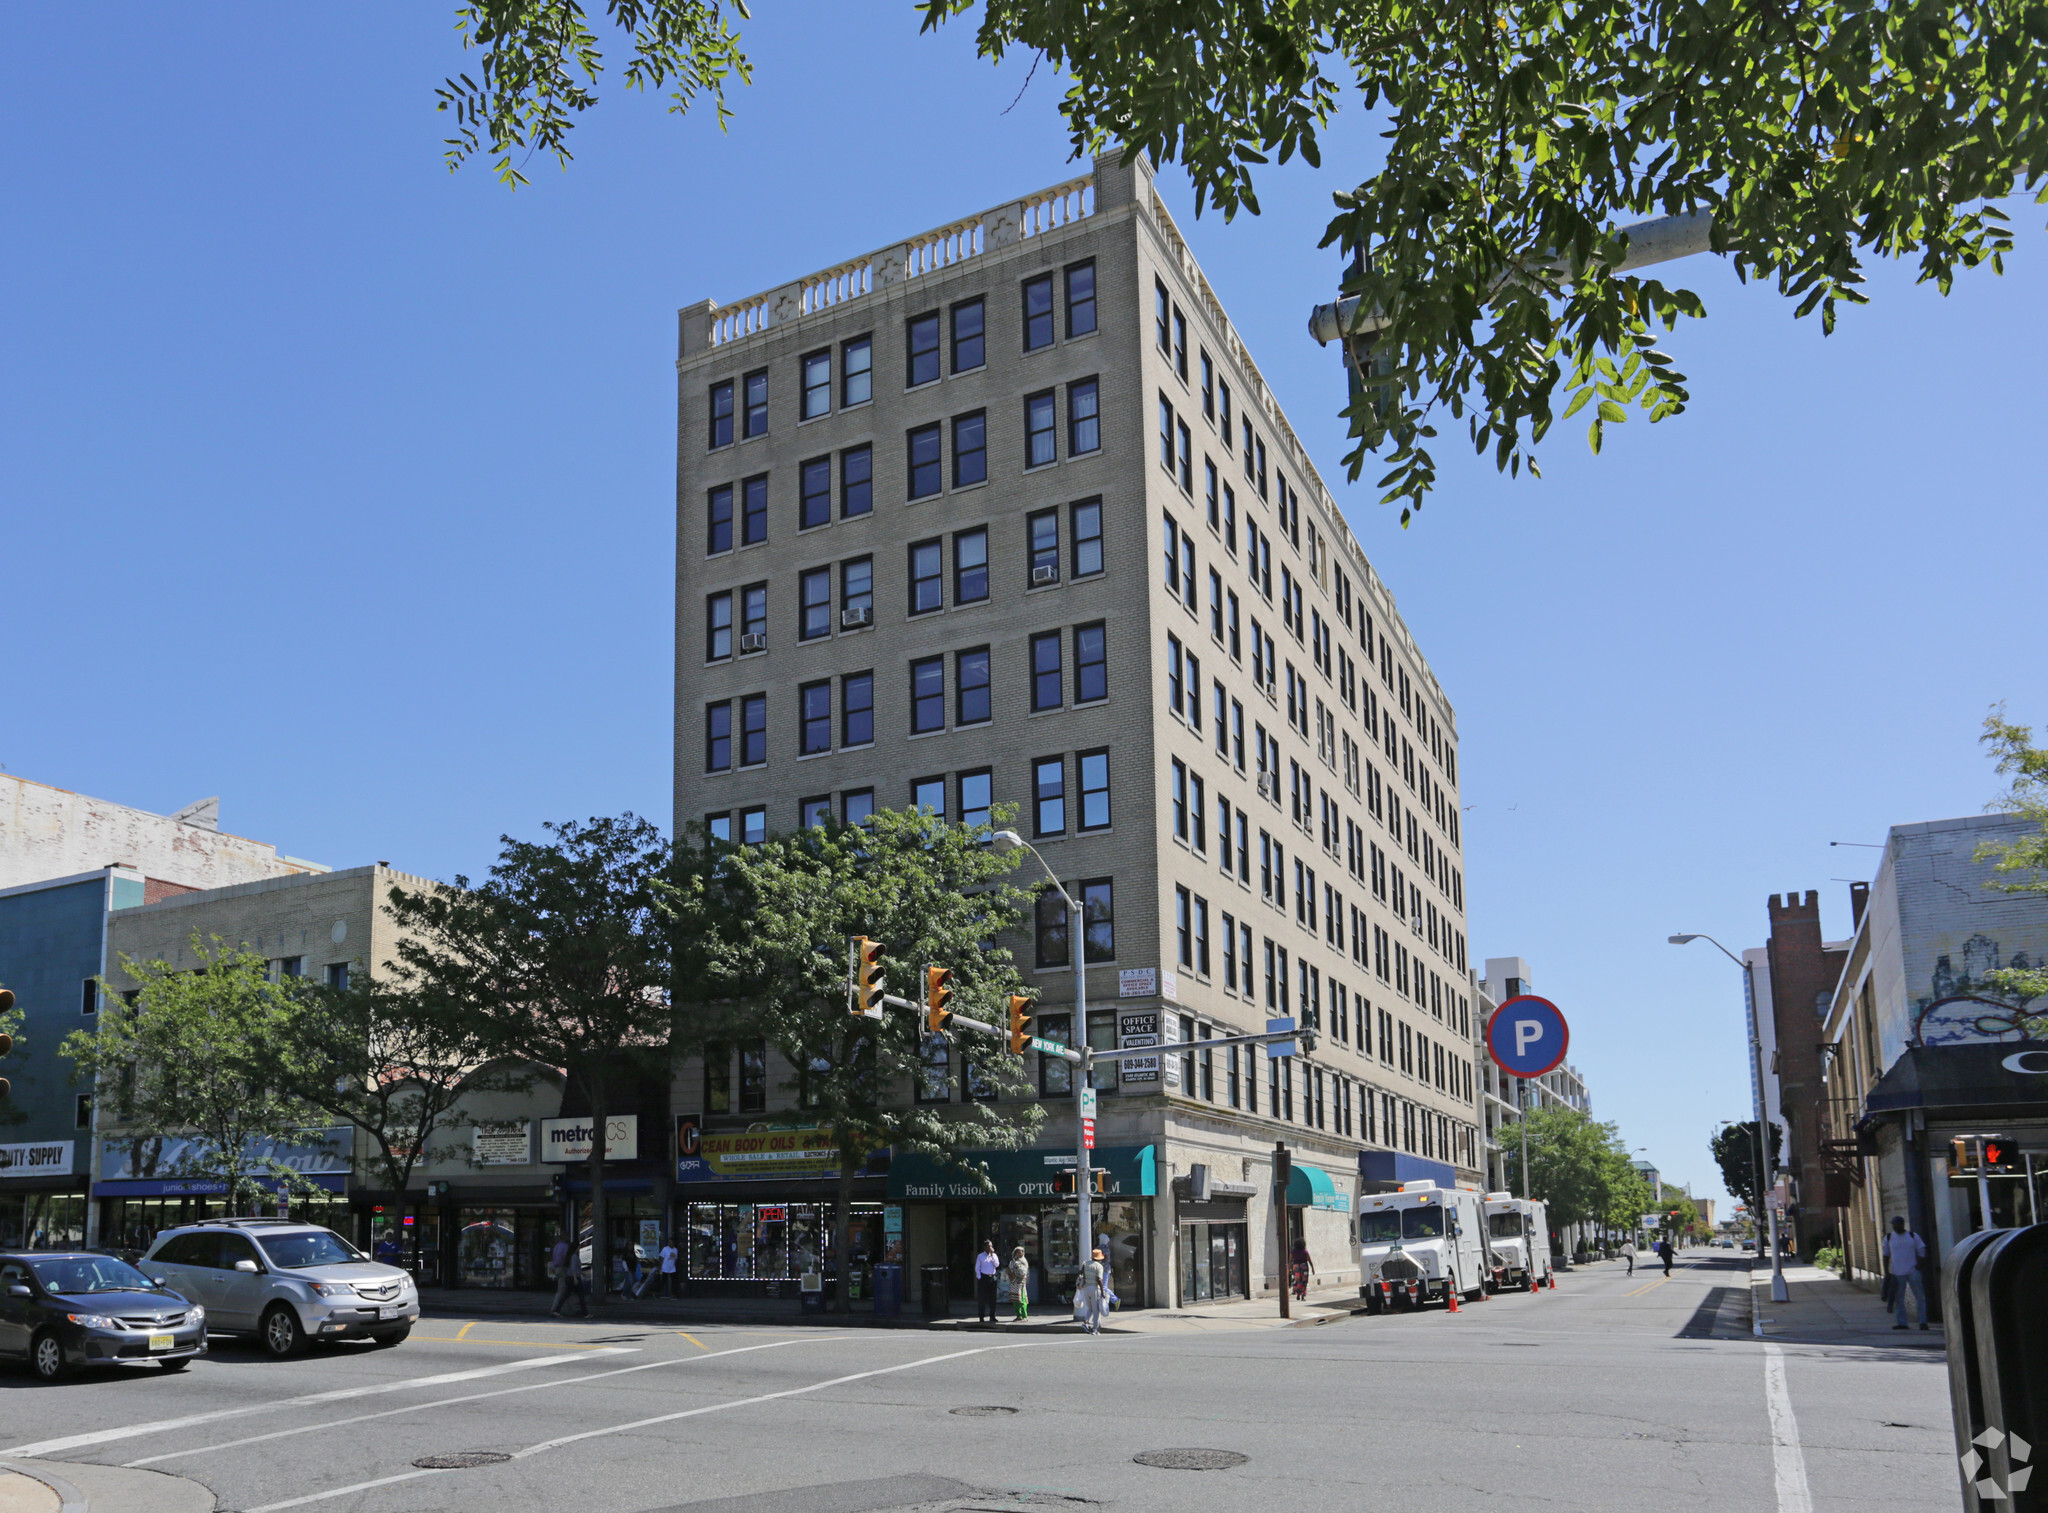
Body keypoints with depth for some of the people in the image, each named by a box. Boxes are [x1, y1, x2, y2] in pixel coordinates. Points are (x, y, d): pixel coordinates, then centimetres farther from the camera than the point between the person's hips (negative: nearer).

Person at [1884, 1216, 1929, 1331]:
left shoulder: (1913, 1236, 3)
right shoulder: (1889, 1238, 7)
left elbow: (1922, 1252, 4)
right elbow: (1886, 1255, 12)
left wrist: (1918, 1266, -9)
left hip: (1913, 1272, -1)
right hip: (1897, 1273, 1)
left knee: (1920, 1297, -2)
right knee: (1898, 1298, 1)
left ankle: (1923, 1321, 4)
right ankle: (1901, 1322, 5)